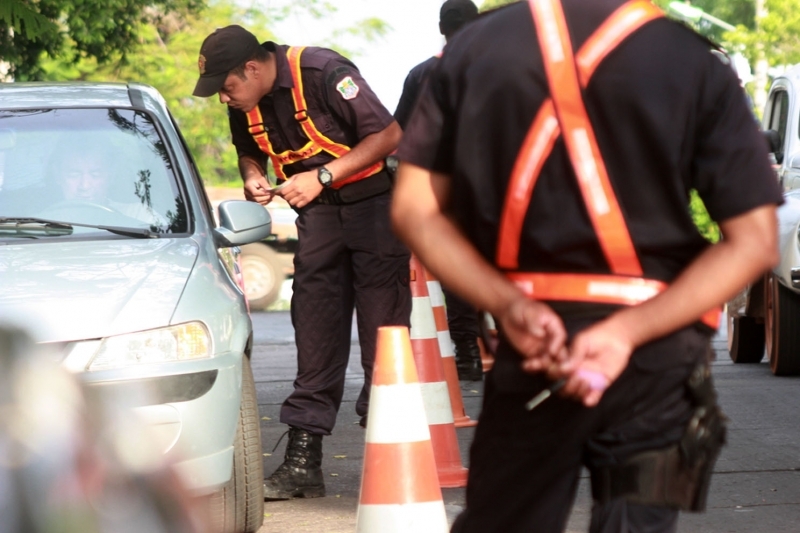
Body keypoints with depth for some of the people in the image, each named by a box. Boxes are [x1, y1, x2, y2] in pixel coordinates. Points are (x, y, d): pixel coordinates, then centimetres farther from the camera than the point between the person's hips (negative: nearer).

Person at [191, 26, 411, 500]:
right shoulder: (246, 104, -2)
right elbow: (250, 152, 18)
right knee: (314, 335, 3)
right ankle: (303, 461, 4)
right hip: (318, 212, 6)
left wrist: (322, 175, -24)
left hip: (373, 201, -6)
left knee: (382, 333, -7)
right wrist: (254, 178, -5)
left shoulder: (322, 73, -23)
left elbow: (388, 133, -21)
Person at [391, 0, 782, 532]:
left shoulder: (475, 46, 1)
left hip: (528, 348, 2)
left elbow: (415, 208, 0)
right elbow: (753, 240, -8)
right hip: (656, 354, -1)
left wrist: (508, 305, -9)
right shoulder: (692, 63, -4)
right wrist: (629, 332, -15)